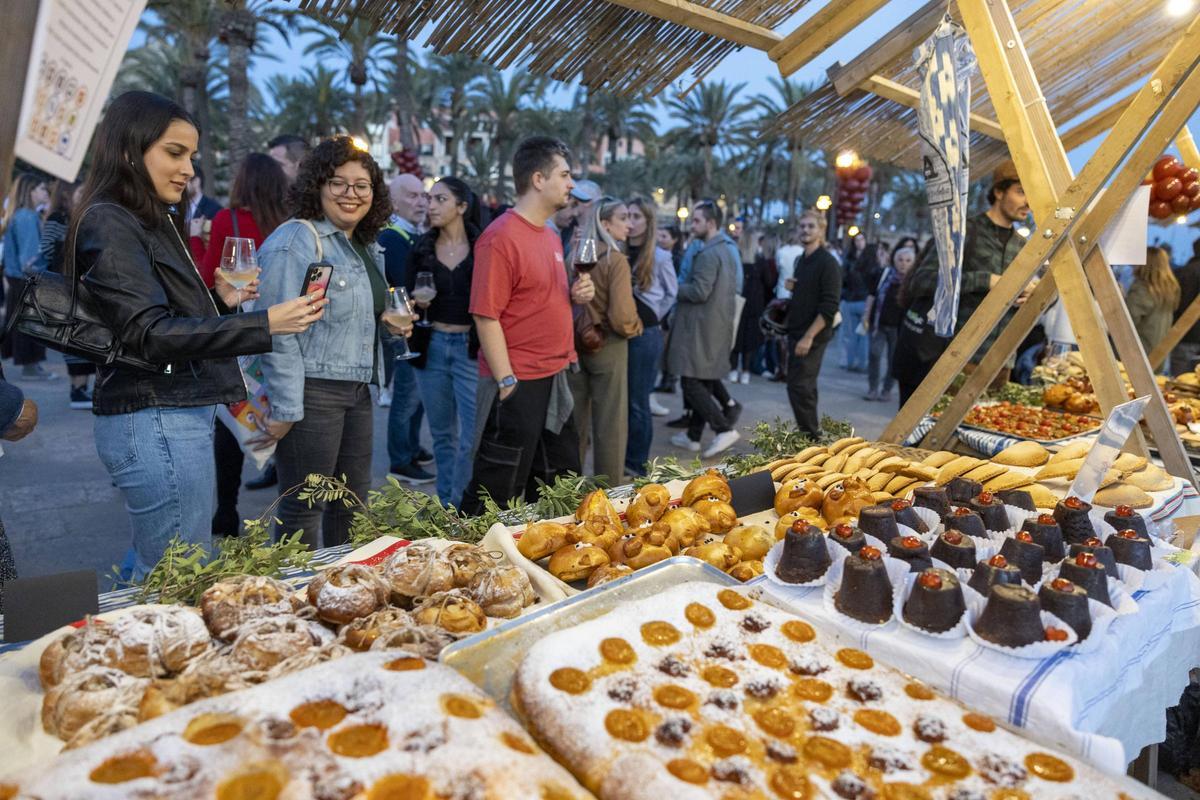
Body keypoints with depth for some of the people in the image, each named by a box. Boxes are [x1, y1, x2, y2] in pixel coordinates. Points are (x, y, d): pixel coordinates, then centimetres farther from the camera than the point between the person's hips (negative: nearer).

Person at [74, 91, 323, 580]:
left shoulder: (155, 221, 17)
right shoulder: (109, 223, -10)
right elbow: (149, 334, -20)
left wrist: (220, 300, 3)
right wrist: (265, 325, -27)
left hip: (182, 413, 9)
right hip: (155, 421, -9)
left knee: (152, 571, 17)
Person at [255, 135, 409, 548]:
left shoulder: (367, 246, 14)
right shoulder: (295, 241, -13)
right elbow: (279, 332, -18)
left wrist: (391, 324, 12)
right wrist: (284, 408, -20)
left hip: (357, 390, 9)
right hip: (311, 391, -9)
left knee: (353, 500, 17)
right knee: (305, 507, 2)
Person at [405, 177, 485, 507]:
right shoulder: (421, 249, 7)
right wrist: (416, 302, -10)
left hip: (471, 348, -3)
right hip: (431, 347, 4)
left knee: (471, 437, -7)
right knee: (442, 433, 13)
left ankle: (460, 507, 5)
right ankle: (446, 502, 26)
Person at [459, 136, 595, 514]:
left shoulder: (551, 236, 12)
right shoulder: (501, 237, -15)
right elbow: (486, 316, -18)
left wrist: (576, 295, 3)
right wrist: (508, 382, -19)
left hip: (554, 380, 9)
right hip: (517, 384, -9)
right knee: (497, 492, 2)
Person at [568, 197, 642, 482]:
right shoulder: (615, 260, -15)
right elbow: (621, 315, -20)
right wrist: (635, 327, -1)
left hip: (575, 343, 6)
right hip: (608, 346, -6)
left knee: (575, 420, 16)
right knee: (611, 424, 7)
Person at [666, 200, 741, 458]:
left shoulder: (707, 254, -16)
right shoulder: (728, 251, 16)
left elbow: (699, 291, -23)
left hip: (701, 327, -10)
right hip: (718, 325, 10)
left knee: (691, 383, -6)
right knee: (704, 382, 12)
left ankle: (725, 429, -10)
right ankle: (693, 435, 19)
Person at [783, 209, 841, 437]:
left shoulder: (827, 262, -12)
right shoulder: (801, 260, 13)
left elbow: (829, 307, -18)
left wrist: (809, 336, -22)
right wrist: (792, 288, 3)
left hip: (812, 337, -8)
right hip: (796, 333, 8)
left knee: (799, 387, -10)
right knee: (804, 387, 13)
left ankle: (811, 437, -1)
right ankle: (808, 434, 22)